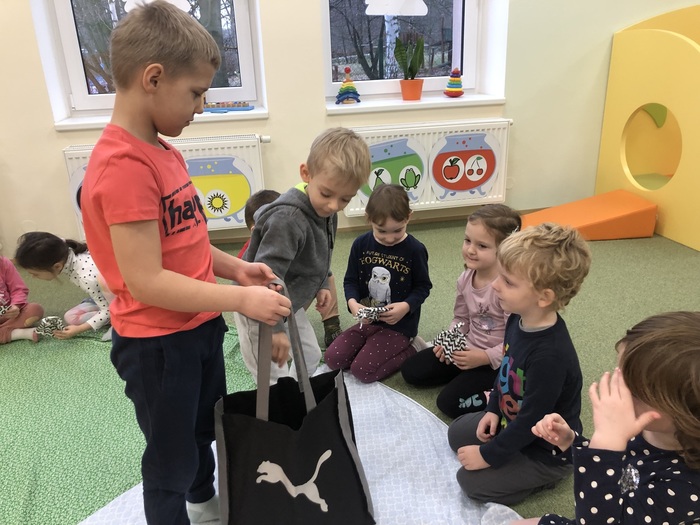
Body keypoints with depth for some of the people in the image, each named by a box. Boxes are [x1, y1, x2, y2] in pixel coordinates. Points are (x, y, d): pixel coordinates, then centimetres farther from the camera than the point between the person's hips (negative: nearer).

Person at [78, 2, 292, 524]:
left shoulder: (163, 152, 3)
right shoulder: (123, 167, -27)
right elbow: (145, 281, -28)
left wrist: (233, 267, -1)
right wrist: (240, 299, -26)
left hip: (199, 328, 10)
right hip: (157, 343, -9)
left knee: (205, 427, 31)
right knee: (171, 458, 14)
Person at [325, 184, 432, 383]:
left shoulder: (415, 249, -14)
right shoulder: (361, 245, -4)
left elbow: (423, 286, -4)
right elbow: (350, 280, 2)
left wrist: (406, 306, -24)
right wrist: (352, 302, -19)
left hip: (400, 325, -5)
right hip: (368, 321, 5)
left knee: (362, 370, -16)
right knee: (332, 359, -4)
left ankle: (410, 352, 3)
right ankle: (374, 346, 13)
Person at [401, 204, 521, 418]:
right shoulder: (466, 278, -4)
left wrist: (484, 358, -27)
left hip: (497, 361, -7)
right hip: (468, 349, 8)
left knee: (449, 402, -17)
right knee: (411, 370, 4)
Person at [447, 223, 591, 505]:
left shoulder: (549, 355, -39)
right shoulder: (519, 319, -13)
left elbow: (531, 421, -29)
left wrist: (488, 455, -19)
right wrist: (493, 408, 5)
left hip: (547, 448, -8)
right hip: (512, 419, 9)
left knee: (472, 481, -9)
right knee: (457, 433, 17)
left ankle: (543, 474, 7)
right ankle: (520, 461, 17)